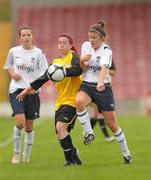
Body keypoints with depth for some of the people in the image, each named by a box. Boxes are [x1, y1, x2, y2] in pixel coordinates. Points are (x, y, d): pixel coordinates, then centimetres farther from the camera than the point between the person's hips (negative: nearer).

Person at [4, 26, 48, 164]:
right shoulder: (14, 51, 3)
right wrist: (12, 74, -1)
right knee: (20, 122, -17)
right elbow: (8, 66, 20)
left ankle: (26, 155, 23)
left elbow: (44, 73, -3)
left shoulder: (38, 53, -3)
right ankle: (16, 153, 0)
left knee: (29, 126, 6)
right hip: (16, 90, 0)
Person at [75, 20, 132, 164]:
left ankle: (126, 153, 17)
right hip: (86, 86, 3)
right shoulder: (86, 46, 3)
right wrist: (82, 61, -15)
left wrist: (100, 82, -53)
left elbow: (104, 67, -33)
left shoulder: (106, 51, -13)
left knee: (112, 124, 0)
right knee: (79, 101, -35)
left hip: (103, 88, -3)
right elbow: (83, 69, 9)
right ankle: (88, 133, -22)